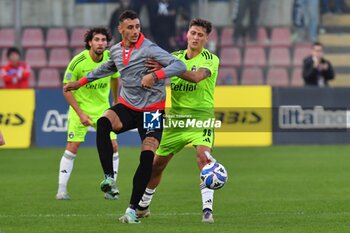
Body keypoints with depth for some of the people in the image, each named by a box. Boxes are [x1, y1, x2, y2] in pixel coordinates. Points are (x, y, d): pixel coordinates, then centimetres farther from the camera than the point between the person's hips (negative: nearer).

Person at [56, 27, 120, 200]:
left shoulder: (111, 58, -8)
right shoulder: (78, 62, -20)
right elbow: (67, 90, -13)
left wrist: (116, 102, 21)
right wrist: (80, 113, -19)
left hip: (103, 108, 3)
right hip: (80, 107, -3)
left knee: (112, 146, -5)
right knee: (72, 147, -8)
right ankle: (62, 189, -1)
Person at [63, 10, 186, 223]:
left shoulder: (149, 49, -15)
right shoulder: (116, 51, 5)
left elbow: (179, 65, -24)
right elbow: (107, 68, 30)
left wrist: (155, 75, -38)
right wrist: (81, 82, 35)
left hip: (151, 109, -4)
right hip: (127, 106, 4)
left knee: (147, 156, -15)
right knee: (103, 123, -28)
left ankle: (132, 209, -8)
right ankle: (109, 177, -27)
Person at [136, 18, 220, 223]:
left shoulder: (211, 59, -8)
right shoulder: (175, 57, 7)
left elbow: (196, 77, -27)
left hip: (201, 118, -4)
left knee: (204, 156, -28)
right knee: (157, 164, 10)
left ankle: (208, 209, -27)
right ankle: (143, 206, 30)